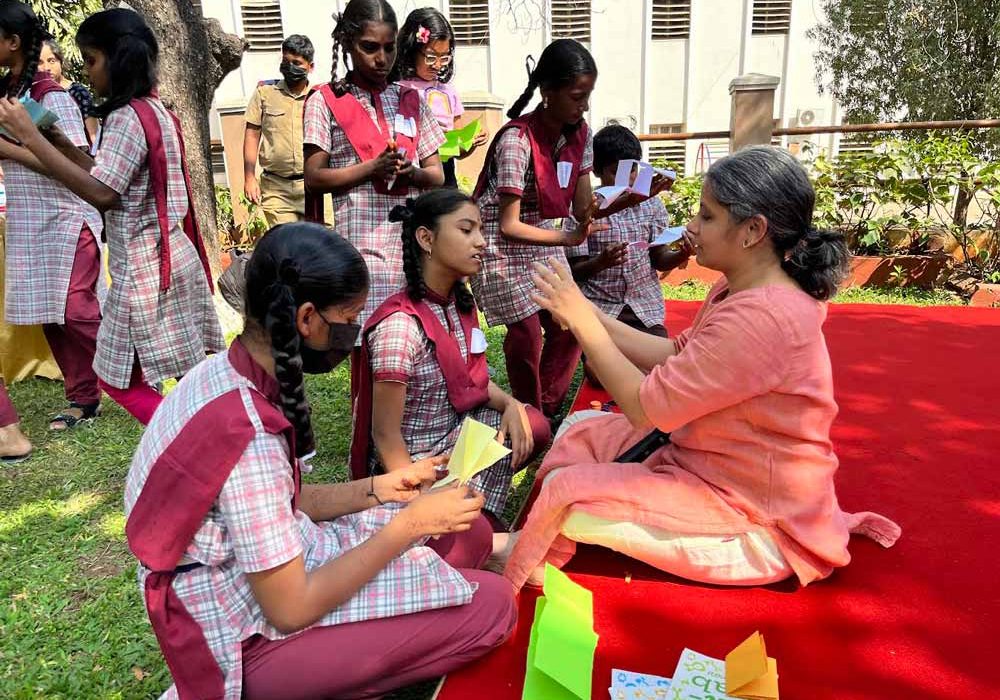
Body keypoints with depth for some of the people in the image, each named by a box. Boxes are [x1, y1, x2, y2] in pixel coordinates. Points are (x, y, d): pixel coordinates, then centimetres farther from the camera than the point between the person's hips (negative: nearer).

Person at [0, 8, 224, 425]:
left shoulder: (127, 116, -16)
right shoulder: (152, 109, 13)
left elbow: (101, 193, -26)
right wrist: (56, 140, 10)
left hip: (144, 264, -9)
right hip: (168, 255, 9)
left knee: (121, 378, 3)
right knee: (196, 372, 13)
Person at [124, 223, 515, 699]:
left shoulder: (227, 375, -4)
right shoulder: (246, 433, -32)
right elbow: (290, 609, -24)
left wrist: (377, 490, -4)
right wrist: (408, 524, -18)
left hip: (249, 581, 8)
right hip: (250, 636, -8)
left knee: (467, 533, 7)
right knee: (490, 606, -13)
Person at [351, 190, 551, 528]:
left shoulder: (462, 303, -1)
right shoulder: (400, 325, -27)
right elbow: (385, 435, -23)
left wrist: (512, 404, -7)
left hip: (455, 434, 8)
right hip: (413, 463, -8)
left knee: (534, 426, 0)